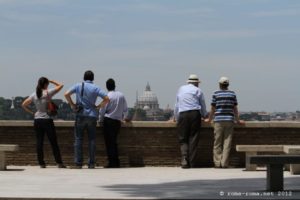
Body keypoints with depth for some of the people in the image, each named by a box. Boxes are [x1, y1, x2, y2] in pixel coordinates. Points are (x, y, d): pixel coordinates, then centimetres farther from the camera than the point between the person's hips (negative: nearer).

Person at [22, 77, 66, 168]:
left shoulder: (34, 95, 3)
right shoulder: (48, 93, -8)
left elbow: (24, 105, 6)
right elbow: (60, 85, 3)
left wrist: (32, 112, 11)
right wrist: (51, 81, 11)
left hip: (37, 120, 4)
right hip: (47, 120, -4)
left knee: (39, 142, 5)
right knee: (53, 142, 0)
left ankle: (41, 163, 4)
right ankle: (59, 163, 0)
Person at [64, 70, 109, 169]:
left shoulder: (78, 86, 1)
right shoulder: (95, 88, 0)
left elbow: (66, 94, -9)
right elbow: (107, 98, -7)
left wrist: (72, 104, 1)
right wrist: (98, 106, 3)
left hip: (80, 115, -1)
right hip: (92, 116, 1)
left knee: (78, 139, 2)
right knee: (92, 139, 5)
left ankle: (78, 163, -3)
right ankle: (91, 163, 3)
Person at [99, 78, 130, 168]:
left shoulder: (107, 96, -9)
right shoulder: (121, 95, 6)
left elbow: (102, 110, -8)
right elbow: (125, 109, 13)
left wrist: (101, 120, 8)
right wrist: (125, 117, 31)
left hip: (108, 121, -5)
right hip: (118, 122, 5)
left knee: (109, 142, -1)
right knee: (114, 142, 14)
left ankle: (112, 163, -4)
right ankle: (116, 162, 11)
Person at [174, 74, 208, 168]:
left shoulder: (181, 89, 17)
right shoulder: (198, 91, 8)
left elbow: (177, 105, 20)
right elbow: (203, 106, 15)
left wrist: (176, 117, 30)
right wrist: (204, 115, 33)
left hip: (182, 115, 2)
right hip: (195, 114, -2)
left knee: (183, 139, 4)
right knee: (193, 139, 2)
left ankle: (184, 160, -16)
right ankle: (192, 162, -1)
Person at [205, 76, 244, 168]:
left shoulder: (216, 94, 2)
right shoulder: (232, 94, 6)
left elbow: (213, 109, 5)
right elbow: (235, 109, 8)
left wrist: (209, 119, 19)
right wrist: (238, 120, 18)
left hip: (218, 120, -1)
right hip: (229, 120, 1)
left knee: (217, 143, 4)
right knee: (227, 143, 1)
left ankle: (217, 163, 1)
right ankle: (224, 163, -2)